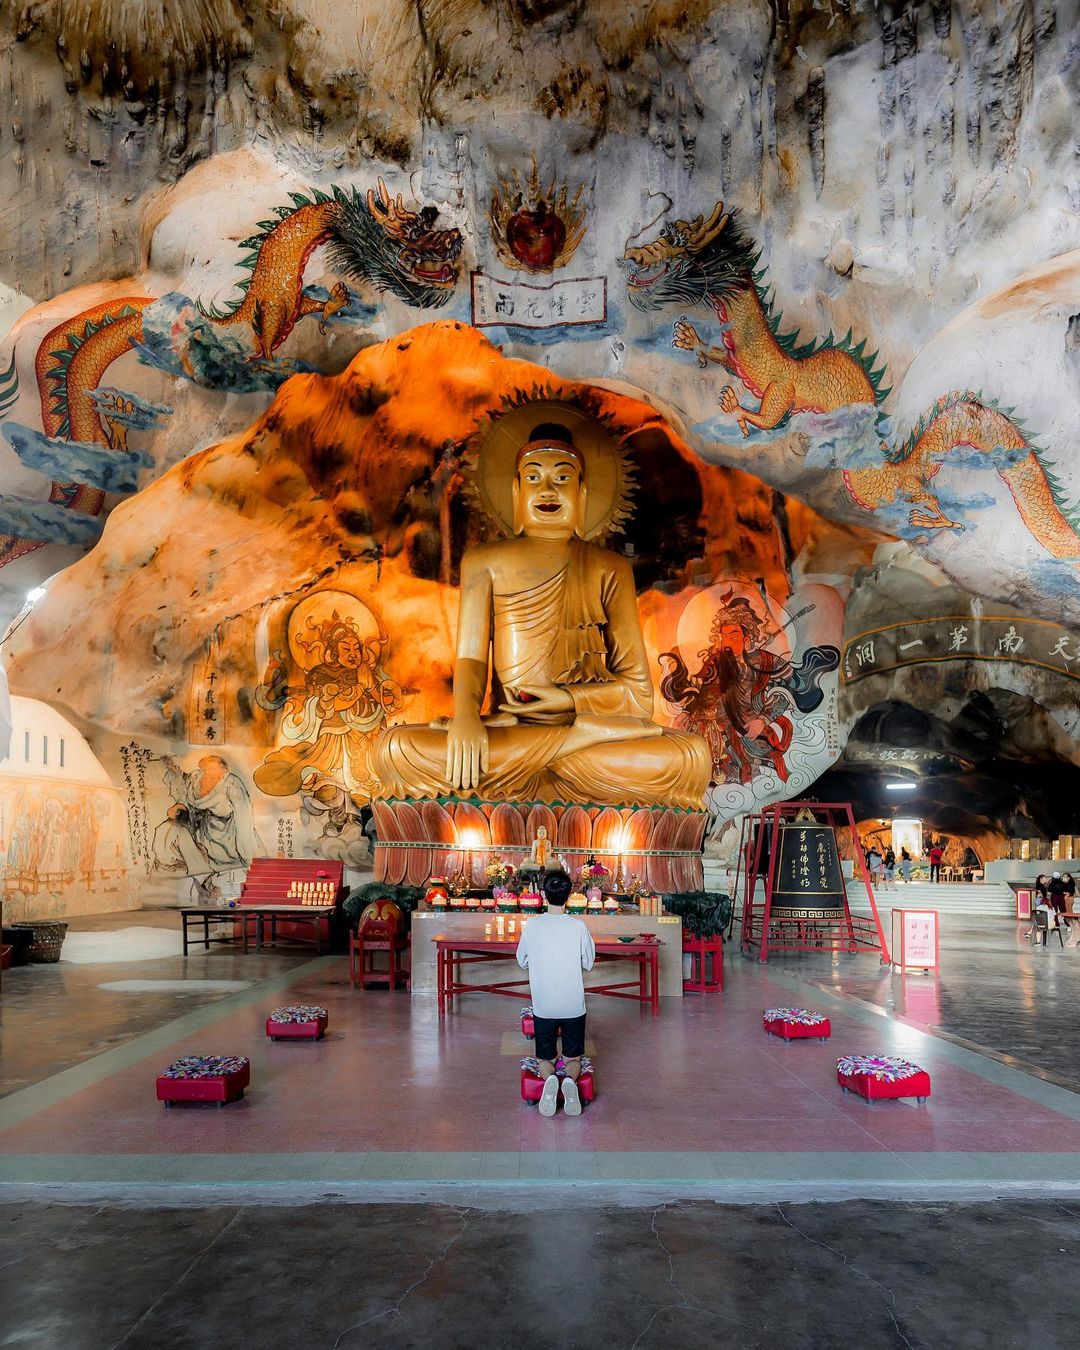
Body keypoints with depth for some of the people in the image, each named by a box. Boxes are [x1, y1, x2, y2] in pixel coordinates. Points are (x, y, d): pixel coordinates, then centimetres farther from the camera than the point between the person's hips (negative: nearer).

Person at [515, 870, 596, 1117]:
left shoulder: (532, 925, -7)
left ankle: (549, 1078, -17)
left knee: (545, 1059, 16)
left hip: (543, 1007, 0)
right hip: (574, 1007, 0)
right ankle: (571, 1079, -16)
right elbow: (588, 963, 4)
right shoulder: (578, 927, -9)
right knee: (573, 1058, 17)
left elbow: (522, 962, 7)